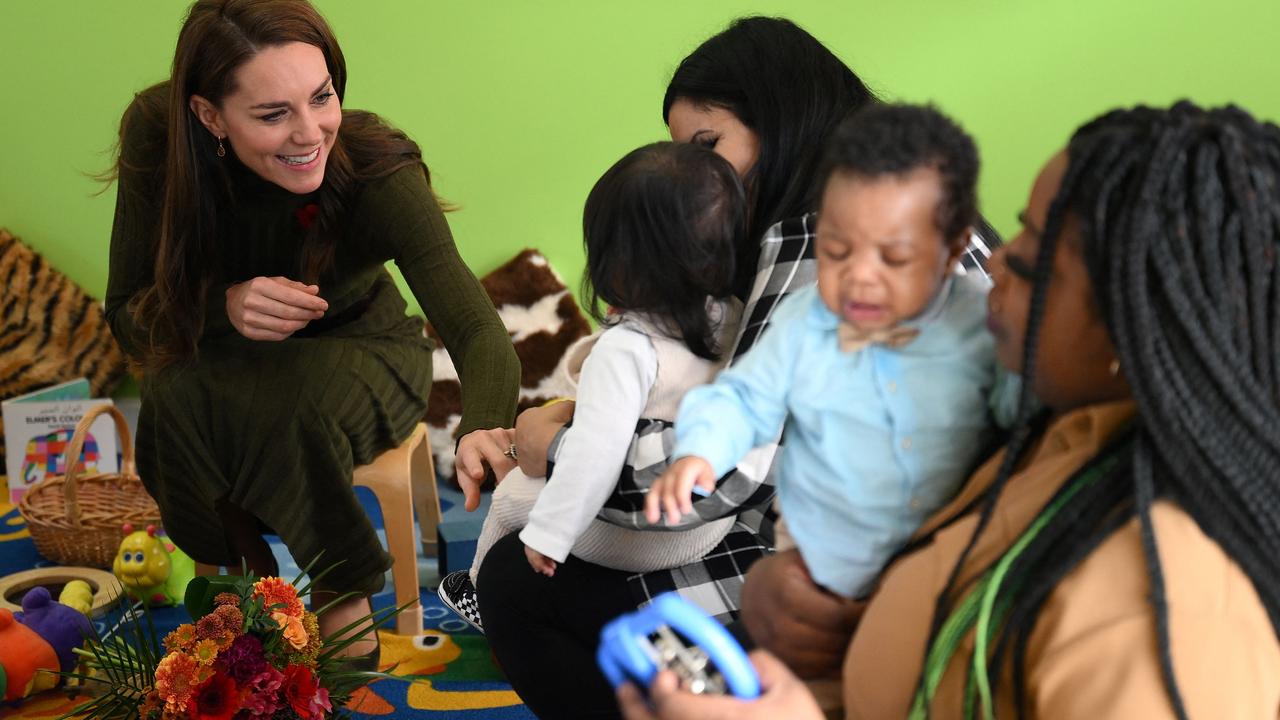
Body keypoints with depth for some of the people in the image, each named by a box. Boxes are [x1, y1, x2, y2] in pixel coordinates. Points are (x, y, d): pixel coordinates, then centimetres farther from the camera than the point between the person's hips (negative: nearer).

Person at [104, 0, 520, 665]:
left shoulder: (376, 172, -31)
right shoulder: (157, 134, -23)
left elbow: (475, 328, -41)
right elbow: (126, 313, -16)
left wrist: (484, 427, -65)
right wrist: (224, 305, -38)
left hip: (359, 351, -2)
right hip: (227, 360, 2)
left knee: (300, 405, -36)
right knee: (176, 396, -32)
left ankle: (345, 611, -11)